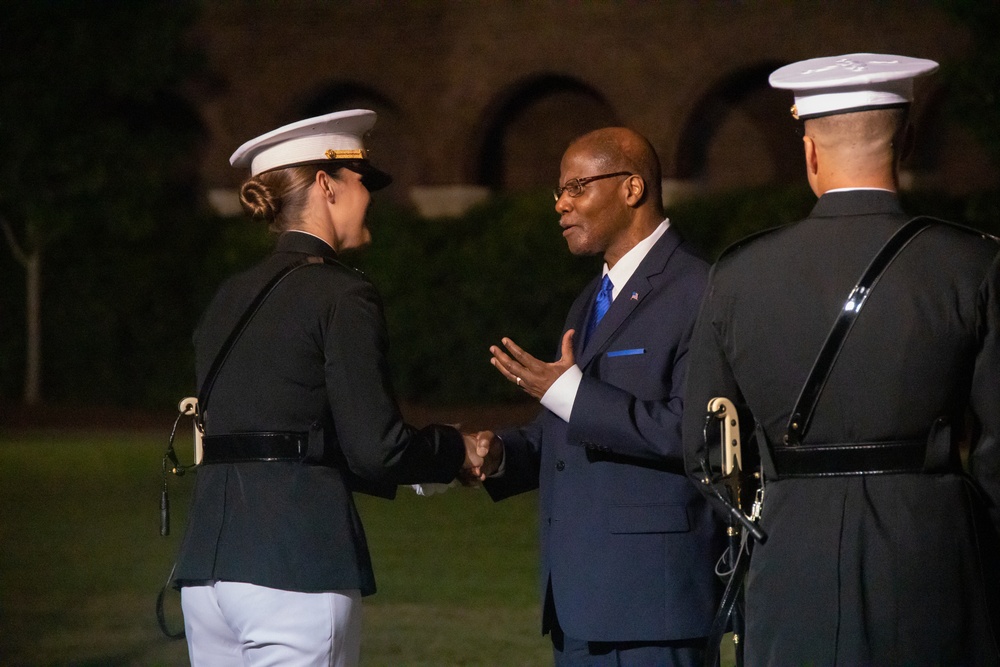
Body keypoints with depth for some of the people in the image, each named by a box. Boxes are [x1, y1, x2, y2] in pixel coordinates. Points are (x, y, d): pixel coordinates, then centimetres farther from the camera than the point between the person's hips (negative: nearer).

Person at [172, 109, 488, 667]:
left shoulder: (229, 300, 17)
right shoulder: (342, 297, -6)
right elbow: (375, 446, -11)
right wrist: (455, 451, 9)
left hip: (208, 559, 7)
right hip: (297, 557, -7)